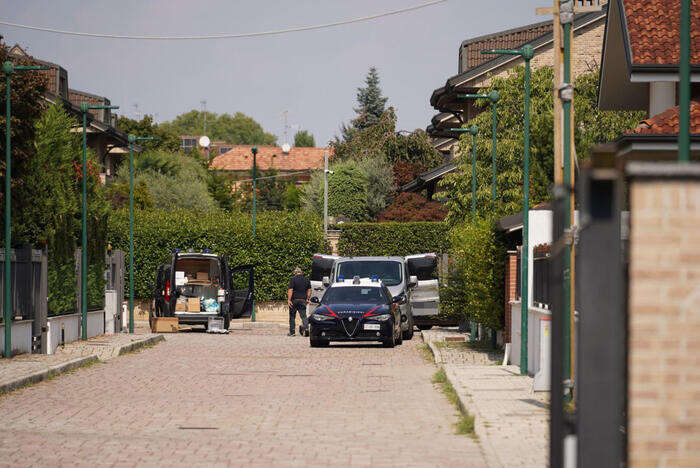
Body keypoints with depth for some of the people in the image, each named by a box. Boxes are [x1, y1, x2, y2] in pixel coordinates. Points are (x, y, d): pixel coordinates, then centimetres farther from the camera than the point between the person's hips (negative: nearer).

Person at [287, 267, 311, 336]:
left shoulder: (293, 279, -7)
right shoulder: (306, 279, 7)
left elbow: (290, 290, -13)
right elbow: (309, 290, 10)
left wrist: (289, 300, -14)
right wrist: (307, 299, 18)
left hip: (294, 299, -3)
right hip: (303, 300, 3)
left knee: (292, 316, 8)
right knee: (303, 315, 2)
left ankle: (292, 332, 11)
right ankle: (306, 327, -23)